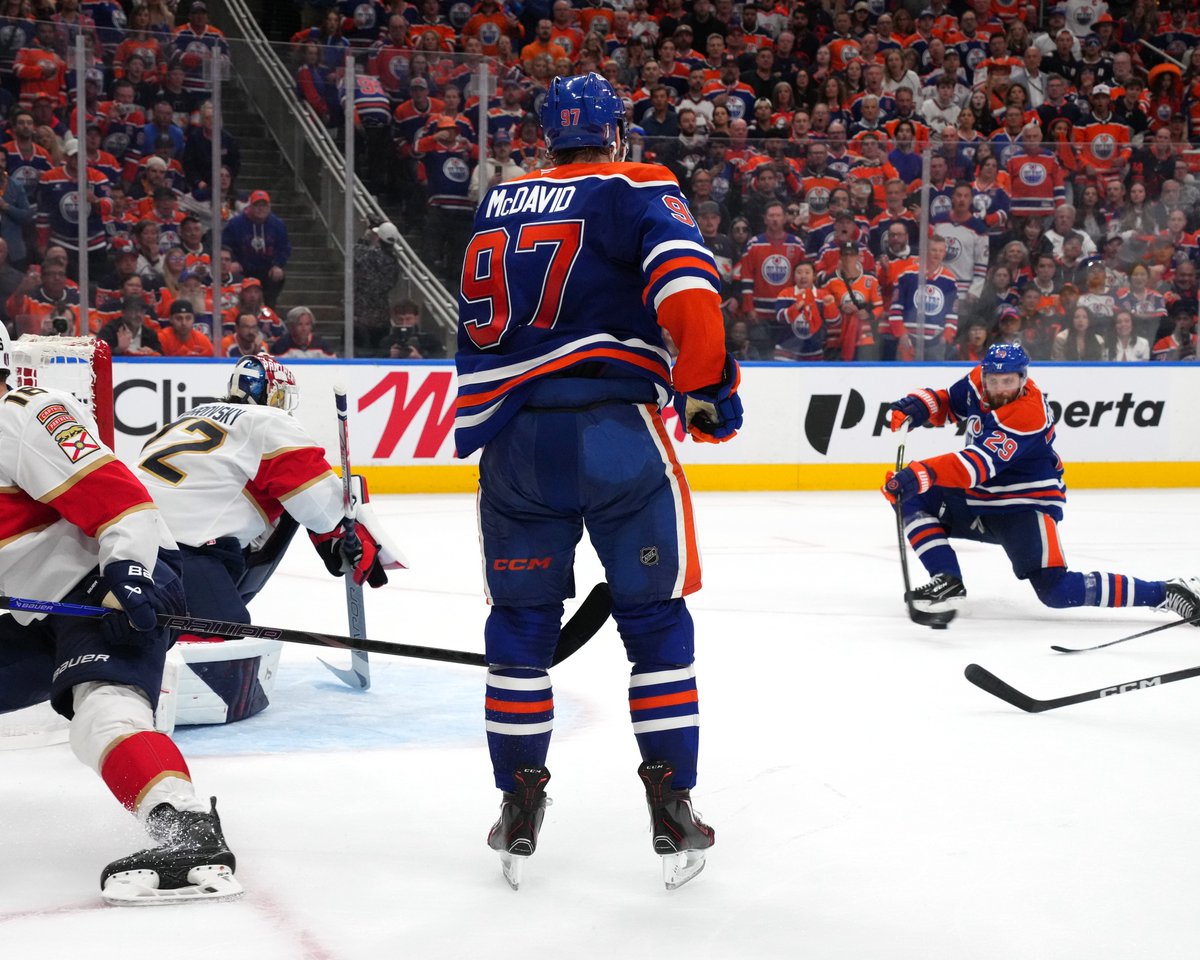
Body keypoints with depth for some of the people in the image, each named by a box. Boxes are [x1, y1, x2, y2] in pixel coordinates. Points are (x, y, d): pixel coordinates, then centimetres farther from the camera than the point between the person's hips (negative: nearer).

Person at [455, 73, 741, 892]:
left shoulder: (498, 206, 17)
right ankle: (672, 808, 7)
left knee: (522, 619, 15)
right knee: (655, 617, 8)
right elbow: (684, 280, -15)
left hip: (511, 433, 4)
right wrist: (707, 385, -9)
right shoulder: (634, 191, 1)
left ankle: (520, 804, 17)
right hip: (616, 428, -4)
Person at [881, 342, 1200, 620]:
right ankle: (948, 582, -5)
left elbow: (979, 465, -37)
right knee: (913, 500, -3)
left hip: (1025, 506, -8)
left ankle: (1169, 592, -15)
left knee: (1057, 591, -22)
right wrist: (917, 406, -7)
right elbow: (948, 402, 16)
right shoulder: (978, 381, -5)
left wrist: (919, 474, -47)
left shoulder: (1029, 415, -29)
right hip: (978, 500, 8)